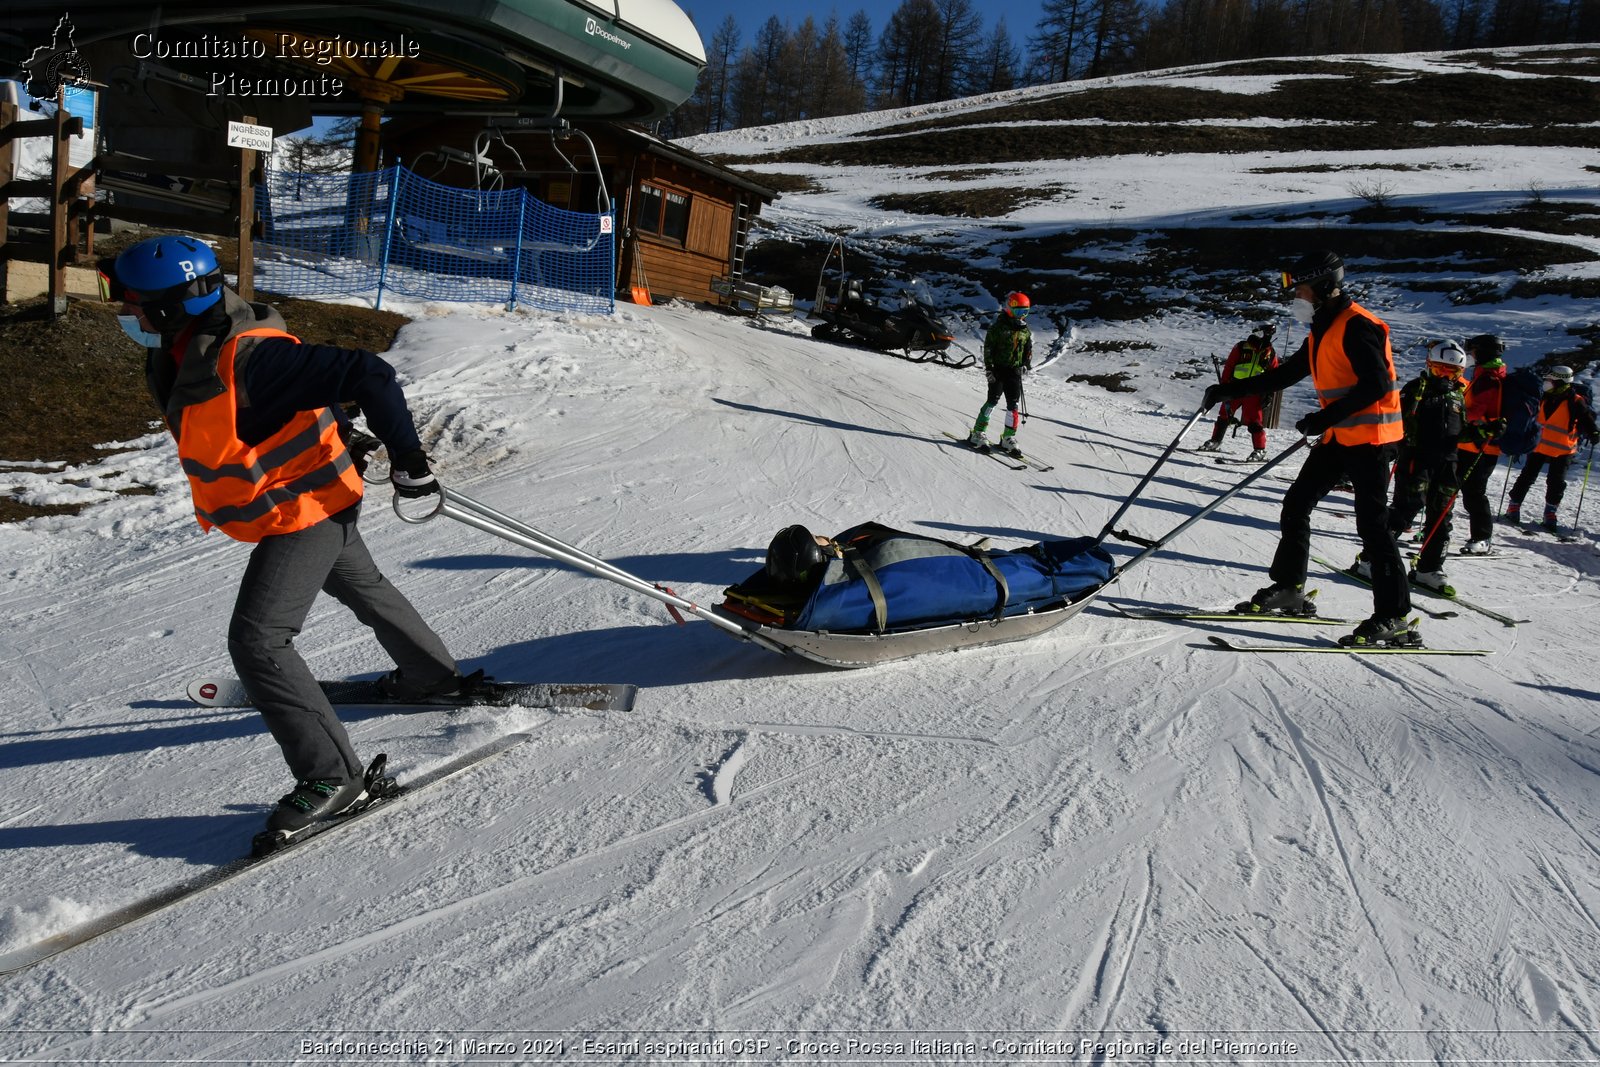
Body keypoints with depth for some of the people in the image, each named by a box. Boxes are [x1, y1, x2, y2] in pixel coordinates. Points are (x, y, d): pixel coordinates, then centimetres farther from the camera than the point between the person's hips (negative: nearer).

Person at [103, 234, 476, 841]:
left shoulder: (248, 359, -31)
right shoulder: (183, 357, -1)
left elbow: (367, 375, -31)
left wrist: (405, 454, -26)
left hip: (305, 511, -11)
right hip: (314, 507, 11)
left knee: (257, 642, -15)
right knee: (362, 589, 29)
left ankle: (331, 777, -8)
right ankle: (433, 676, 54)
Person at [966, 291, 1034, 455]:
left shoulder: (1025, 330, 11)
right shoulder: (998, 326, -7)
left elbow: (1028, 349, 21)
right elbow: (988, 347, -8)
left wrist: (1027, 365, 10)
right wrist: (989, 368, -14)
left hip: (1015, 371, 5)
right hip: (998, 369, -5)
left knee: (1013, 404, 1)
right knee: (992, 400, -8)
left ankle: (1008, 438, 6)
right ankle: (976, 434, -1)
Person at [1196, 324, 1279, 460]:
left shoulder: (1270, 353, 7)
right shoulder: (1241, 347, 3)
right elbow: (1228, 367, 4)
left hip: (1254, 393, -1)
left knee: (1253, 421, -8)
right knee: (1224, 416, 8)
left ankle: (1260, 450, -2)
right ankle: (1215, 441, 24)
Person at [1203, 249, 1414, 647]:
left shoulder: (1357, 326, -15)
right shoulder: (1322, 331, 15)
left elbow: (1376, 384, -24)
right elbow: (1286, 374, 23)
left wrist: (1326, 417, -27)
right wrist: (1232, 390, 18)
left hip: (1370, 438, -10)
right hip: (1338, 438, 10)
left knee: (1371, 524, -10)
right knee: (1296, 505, 9)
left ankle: (1394, 618, -6)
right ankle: (1288, 589, 20)